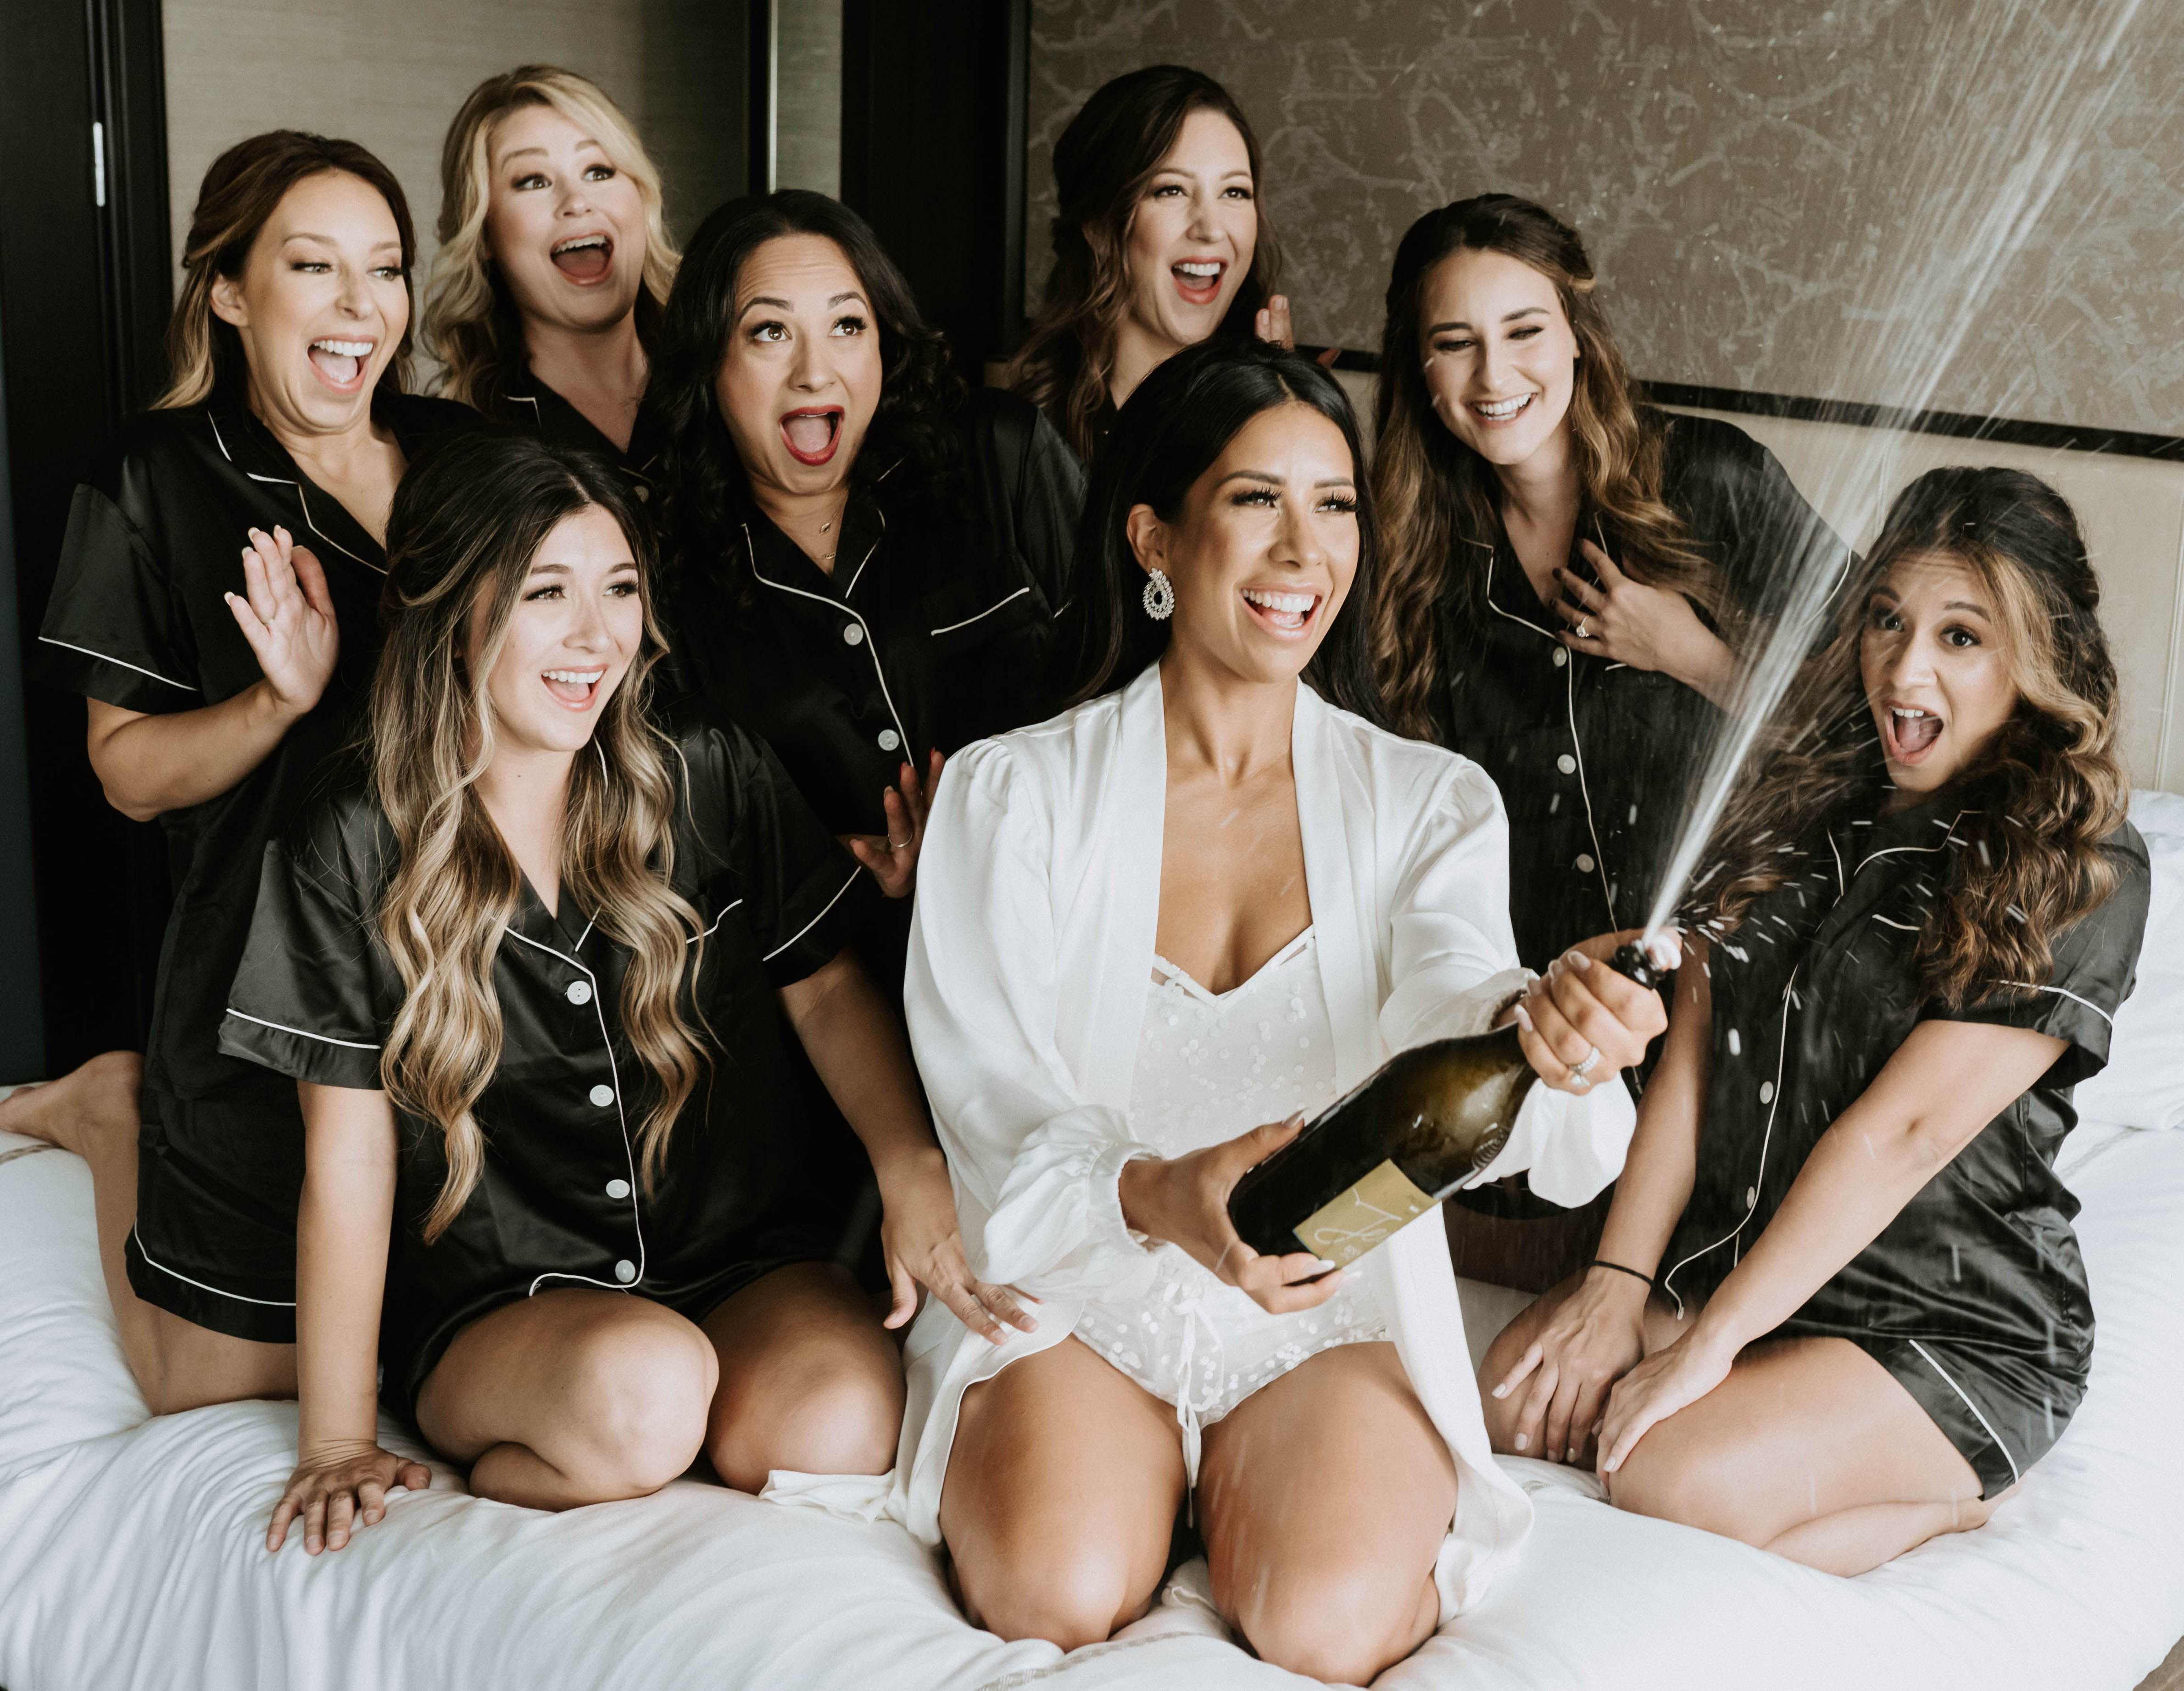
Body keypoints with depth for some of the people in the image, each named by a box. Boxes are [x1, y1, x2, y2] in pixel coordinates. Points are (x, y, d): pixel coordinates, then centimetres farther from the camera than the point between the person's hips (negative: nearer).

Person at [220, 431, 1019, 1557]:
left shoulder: (712, 780, 0)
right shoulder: (356, 853, -6)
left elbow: (829, 991, 6)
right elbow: (349, 1155, -4)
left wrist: (912, 1165, -15)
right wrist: (337, 1440, -6)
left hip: (740, 1259, 3)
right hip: (491, 1303, -3)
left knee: (844, 1429, -28)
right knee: (641, 1389, -36)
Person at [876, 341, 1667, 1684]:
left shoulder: (1429, 803, 5)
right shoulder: (1013, 794, -1)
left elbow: (1449, 995, -16)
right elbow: (1002, 1129, -7)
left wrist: (1533, 1026, -42)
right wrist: (1158, 1198, -30)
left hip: (1333, 1296, 0)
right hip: (1077, 1283, 0)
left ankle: (1245, 1483, 6)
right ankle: (1125, 1469, 6)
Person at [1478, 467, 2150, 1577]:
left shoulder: (2083, 879, -13)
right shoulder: (1804, 806, 7)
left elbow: (1901, 1132, -18)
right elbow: (1691, 1050, 2)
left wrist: (1705, 1346, -20)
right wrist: (1617, 1285, -8)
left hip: (1959, 1326, -6)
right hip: (1725, 1259, 6)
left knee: (1675, 1481, -28)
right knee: (1518, 1397, -17)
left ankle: (1946, 1498, 0)